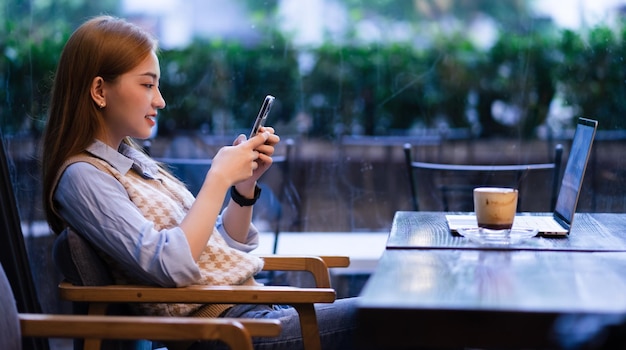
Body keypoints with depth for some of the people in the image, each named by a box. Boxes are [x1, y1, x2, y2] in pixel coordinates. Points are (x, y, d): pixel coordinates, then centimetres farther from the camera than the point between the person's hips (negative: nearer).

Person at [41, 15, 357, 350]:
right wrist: (219, 177, -16)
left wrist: (246, 182, 3)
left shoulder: (132, 159, 16)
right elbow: (170, 265, -23)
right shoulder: (83, 177, -10)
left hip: (257, 307, 9)